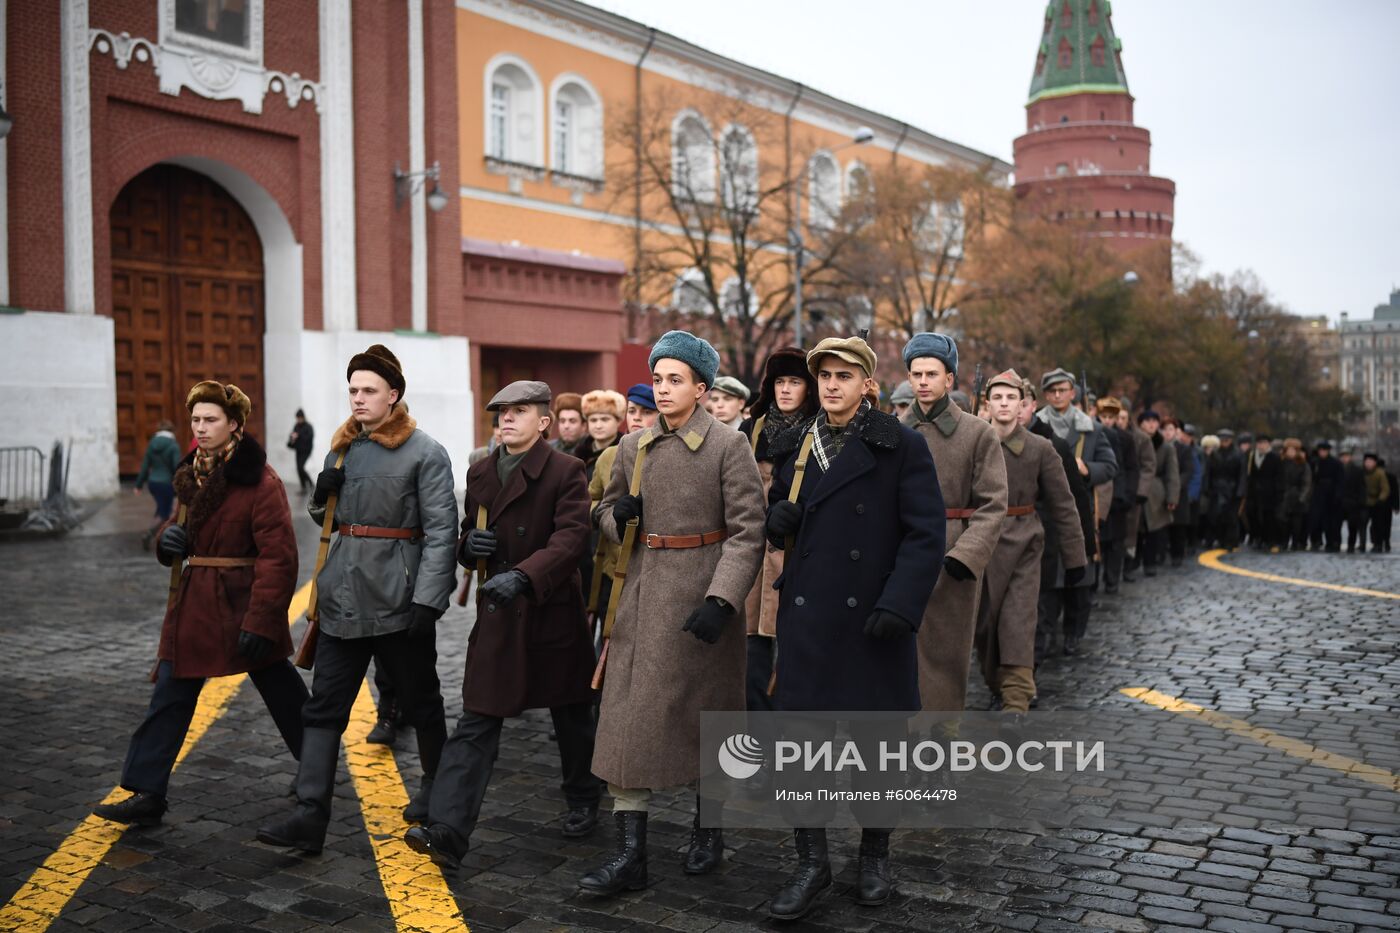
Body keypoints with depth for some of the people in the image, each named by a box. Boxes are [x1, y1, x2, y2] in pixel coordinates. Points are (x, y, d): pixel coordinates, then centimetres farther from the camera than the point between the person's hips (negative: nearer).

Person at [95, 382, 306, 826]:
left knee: (282, 692, 9)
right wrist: (170, 539, -1)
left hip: (241, 603, -7)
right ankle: (146, 794, 13)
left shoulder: (260, 480, -16)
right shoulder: (193, 473, 10)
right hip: (193, 603, 7)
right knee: (170, 694, 6)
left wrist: (260, 621, -23)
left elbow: (278, 557, -19)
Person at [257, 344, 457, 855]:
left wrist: (427, 600, -20)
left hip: (398, 600, -5)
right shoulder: (342, 449, 12)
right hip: (342, 599, 6)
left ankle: (436, 790, 32)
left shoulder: (425, 452, -8)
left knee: (420, 702, 11)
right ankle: (310, 816, 5)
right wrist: (321, 494, -1)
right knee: (323, 708, 2)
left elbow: (441, 531, -12)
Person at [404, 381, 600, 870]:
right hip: (497, 615, 4)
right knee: (476, 724, -3)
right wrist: (469, 543, -5)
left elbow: (571, 539, -21)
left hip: (554, 612, -4)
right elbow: (466, 534, 20)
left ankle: (583, 803, 37)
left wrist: (522, 576, -36)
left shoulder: (565, 471, -10)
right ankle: (447, 831, -7)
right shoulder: (480, 473, 9)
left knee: (572, 716, 15)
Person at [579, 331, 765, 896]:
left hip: (703, 596, -4)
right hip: (643, 594, 4)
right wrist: (619, 515, -5)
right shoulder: (633, 447, 8)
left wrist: (720, 600, -21)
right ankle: (629, 855, 6)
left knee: (707, 713, 11)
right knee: (628, 716, 0)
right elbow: (607, 514, 19)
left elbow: (747, 531, -11)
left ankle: (708, 829, 32)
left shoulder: (728, 446, -7)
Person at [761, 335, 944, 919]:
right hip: (806, 618, 3)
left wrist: (898, 606, -19)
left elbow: (926, 534, -9)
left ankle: (875, 850, 30)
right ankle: (812, 861, 15)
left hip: (873, 620, -3)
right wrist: (775, 518, -3)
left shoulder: (902, 447, -4)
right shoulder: (792, 445, 10)